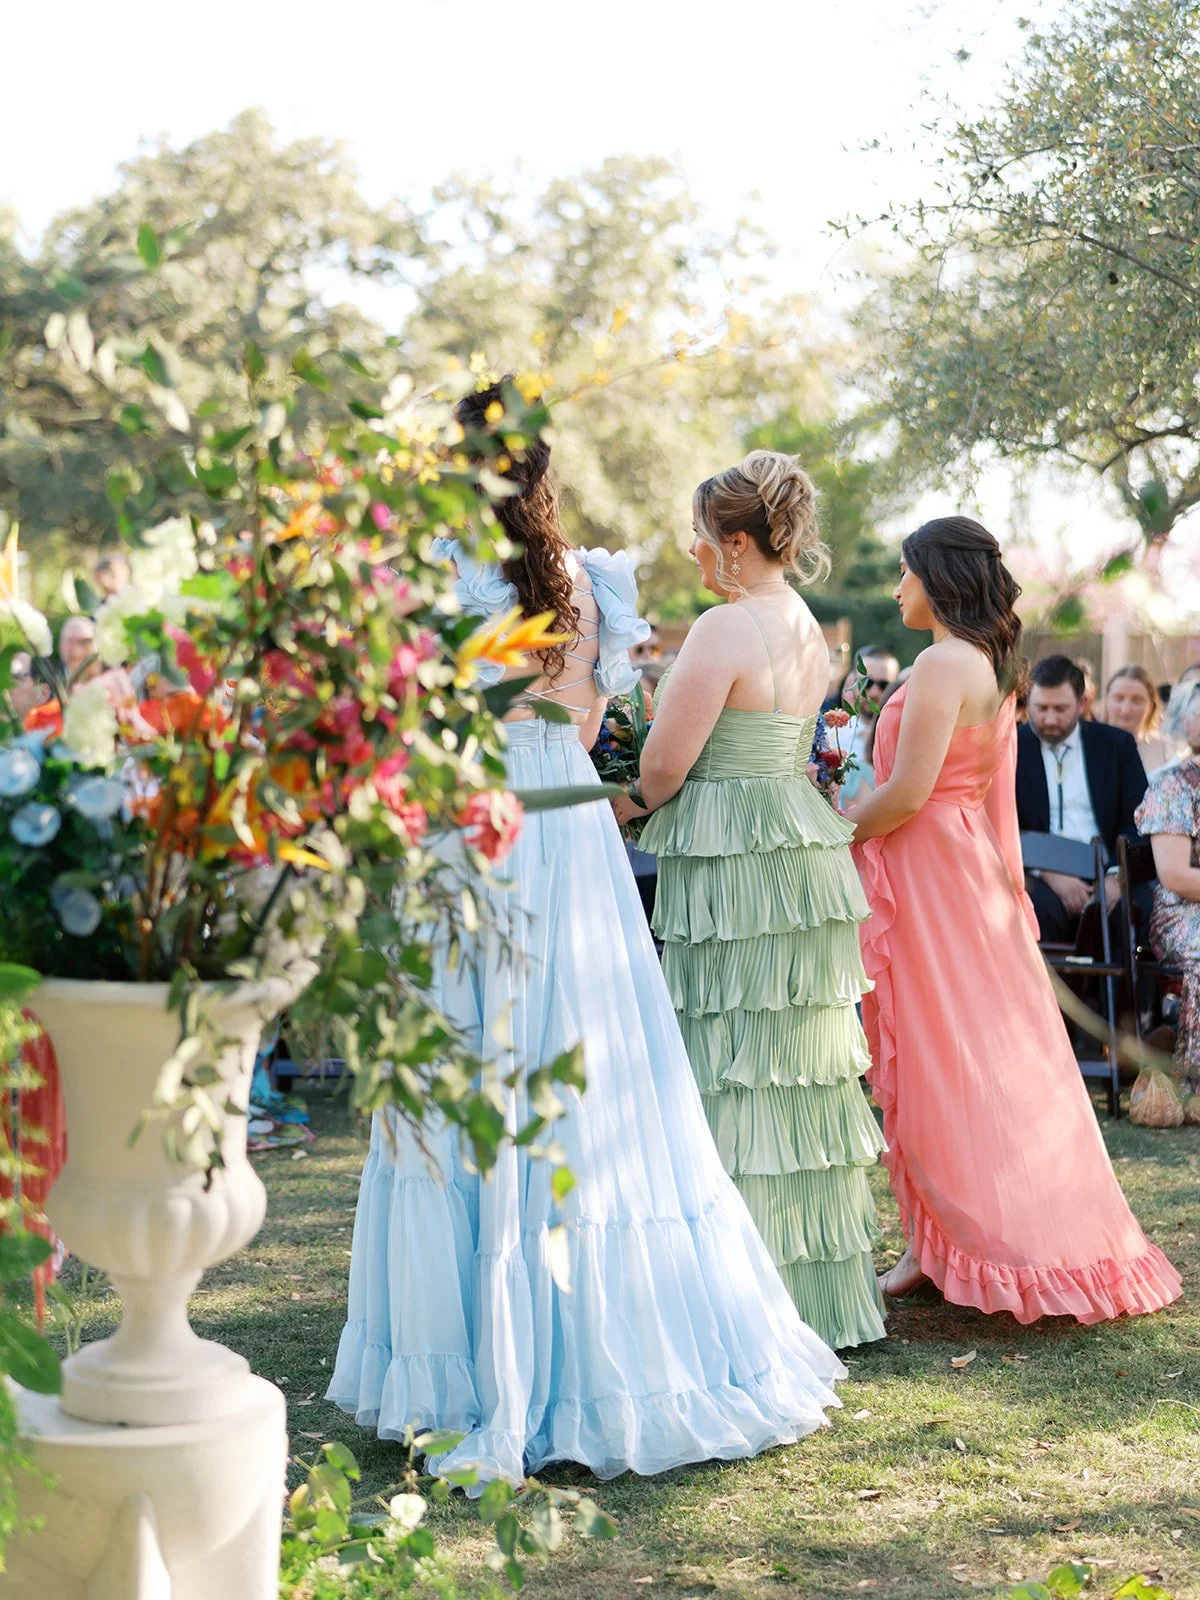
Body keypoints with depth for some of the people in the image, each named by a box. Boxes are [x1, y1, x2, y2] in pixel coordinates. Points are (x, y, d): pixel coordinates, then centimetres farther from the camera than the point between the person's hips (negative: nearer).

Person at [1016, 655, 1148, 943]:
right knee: (1040, 908, -35)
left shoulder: (1117, 745, 13)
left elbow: (1138, 819, 7)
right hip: (1040, 877, -2)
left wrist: (1117, 876, -11)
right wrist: (1051, 874, -16)